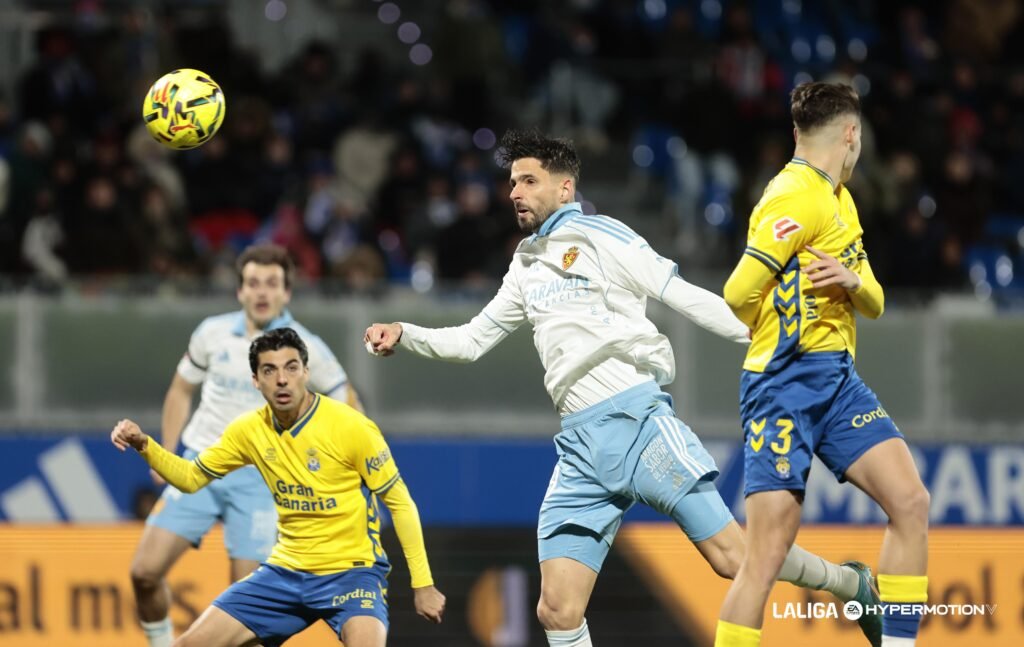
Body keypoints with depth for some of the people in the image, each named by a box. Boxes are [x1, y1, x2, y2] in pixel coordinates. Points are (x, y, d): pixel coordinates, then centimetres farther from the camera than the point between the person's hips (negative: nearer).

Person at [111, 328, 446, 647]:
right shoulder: (249, 430, 0)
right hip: (285, 572, 5)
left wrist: (422, 584, -9)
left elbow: (400, 502, -8)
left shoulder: (350, 427, -15)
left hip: (350, 572, -5)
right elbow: (191, 477, 11)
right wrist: (144, 445, -8)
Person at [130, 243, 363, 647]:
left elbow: (348, 406, 6)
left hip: (257, 480, -2)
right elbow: (181, 390, 16)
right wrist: (167, 456, 10)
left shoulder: (306, 349, -6)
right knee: (145, 571, -7)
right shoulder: (213, 333, 1)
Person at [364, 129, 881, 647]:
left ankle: (851, 584, 10)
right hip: (580, 447, 6)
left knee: (731, 556, -12)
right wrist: (405, 335, 15)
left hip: (635, 419, -6)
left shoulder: (598, 236, 1)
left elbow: (688, 298, -3)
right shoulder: (527, 265, 23)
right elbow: (472, 340, 30)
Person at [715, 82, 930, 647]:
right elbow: (737, 300, -15)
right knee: (767, 553, -12)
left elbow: (873, 304, 17)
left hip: (838, 378, 9)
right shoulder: (797, 199, -13)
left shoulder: (838, 200, 17)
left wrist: (852, 282, -7)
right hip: (787, 382, -9)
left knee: (910, 502, -4)